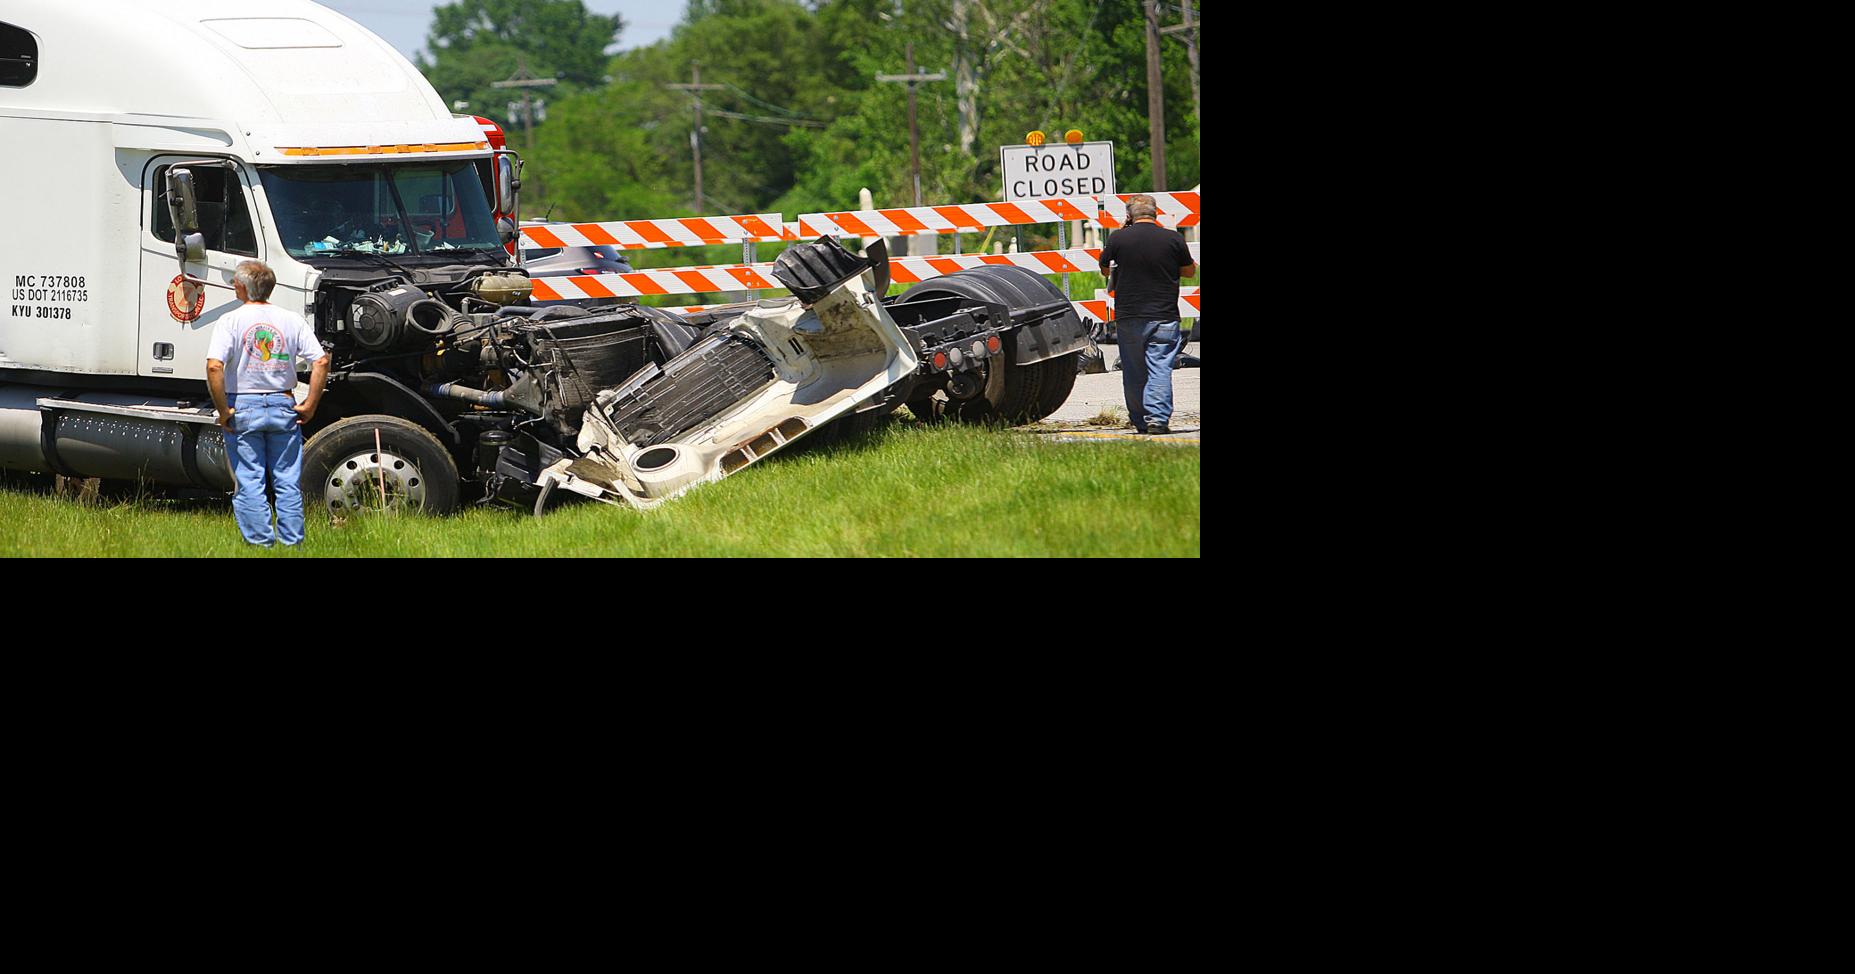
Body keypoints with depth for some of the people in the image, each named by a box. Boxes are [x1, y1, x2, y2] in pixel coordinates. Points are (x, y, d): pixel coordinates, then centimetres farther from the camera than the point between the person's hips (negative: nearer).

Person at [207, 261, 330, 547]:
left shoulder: (231, 321, -7)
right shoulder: (292, 320, 1)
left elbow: (214, 366, -20)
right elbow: (321, 362, -6)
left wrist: (223, 411, -13)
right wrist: (309, 405, 0)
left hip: (243, 408, -2)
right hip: (283, 406, 3)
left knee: (249, 483, 3)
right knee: (288, 483, 8)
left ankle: (260, 542, 2)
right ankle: (291, 542, 8)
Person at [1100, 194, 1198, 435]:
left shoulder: (1118, 239, -3)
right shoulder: (1173, 239, -4)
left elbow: (1105, 271, 12)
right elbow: (1189, 271, 11)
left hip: (1128, 318, 1)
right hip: (1164, 316, -1)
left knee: (1134, 372, 10)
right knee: (1160, 369, -3)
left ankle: (1141, 422, 14)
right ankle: (1158, 417, -16)